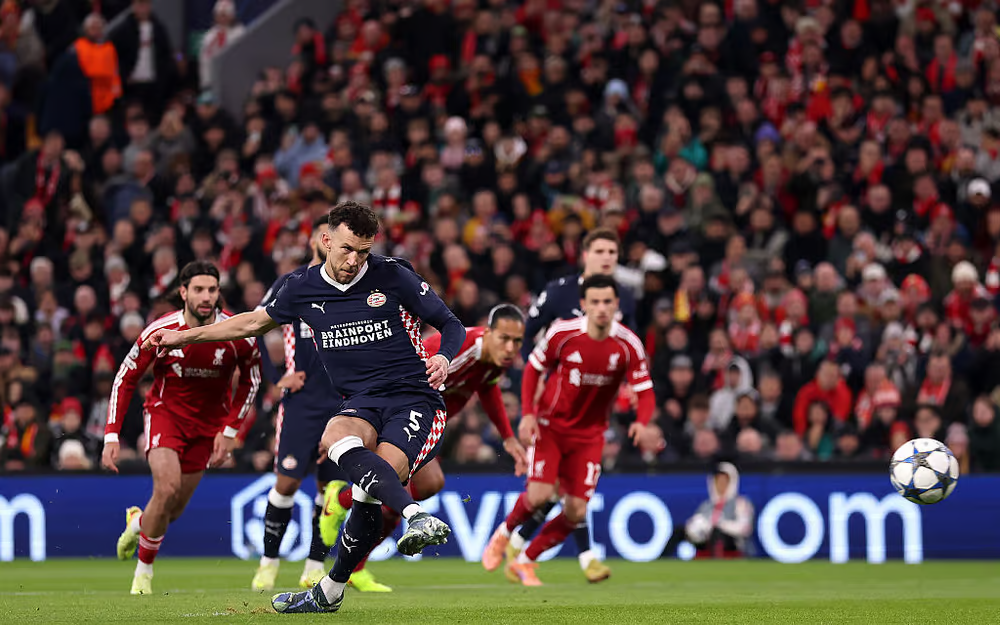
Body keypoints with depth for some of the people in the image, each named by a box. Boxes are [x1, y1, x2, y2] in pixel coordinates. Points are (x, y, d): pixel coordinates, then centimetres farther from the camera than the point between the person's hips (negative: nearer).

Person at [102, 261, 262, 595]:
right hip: (165, 411, -2)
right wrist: (111, 435, -14)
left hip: (208, 422, 2)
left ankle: (138, 522, 42)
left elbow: (251, 380, 1)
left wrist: (229, 431, -5)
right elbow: (125, 379, -9)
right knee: (167, 487, -24)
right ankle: (144, 571, -3)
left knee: (174, 508, 4)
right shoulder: (161, 332, -20)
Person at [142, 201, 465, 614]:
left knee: (369, 493, -27)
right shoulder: (303, 290, 8)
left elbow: (451, 325, 4)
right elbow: (256, 322, 26)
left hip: (415, 399, -3)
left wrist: (443, 358, -18)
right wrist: (183, 337, 29)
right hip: (362, 405, 3)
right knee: (335, 439, -34)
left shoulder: (393, 277, -3)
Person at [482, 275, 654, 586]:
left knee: (576, 512, -5)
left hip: (589, 434, 2)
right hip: (549, 426, -2)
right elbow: (533, 368, 0)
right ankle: (504, 532, 13)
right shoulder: (562, 333, -15)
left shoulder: (628, 345, -12)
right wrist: (528, 413, -12)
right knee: (540, 495, -20)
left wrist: (641, 423, -31)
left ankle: (524, 562, 15)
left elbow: (645, 393, -9)